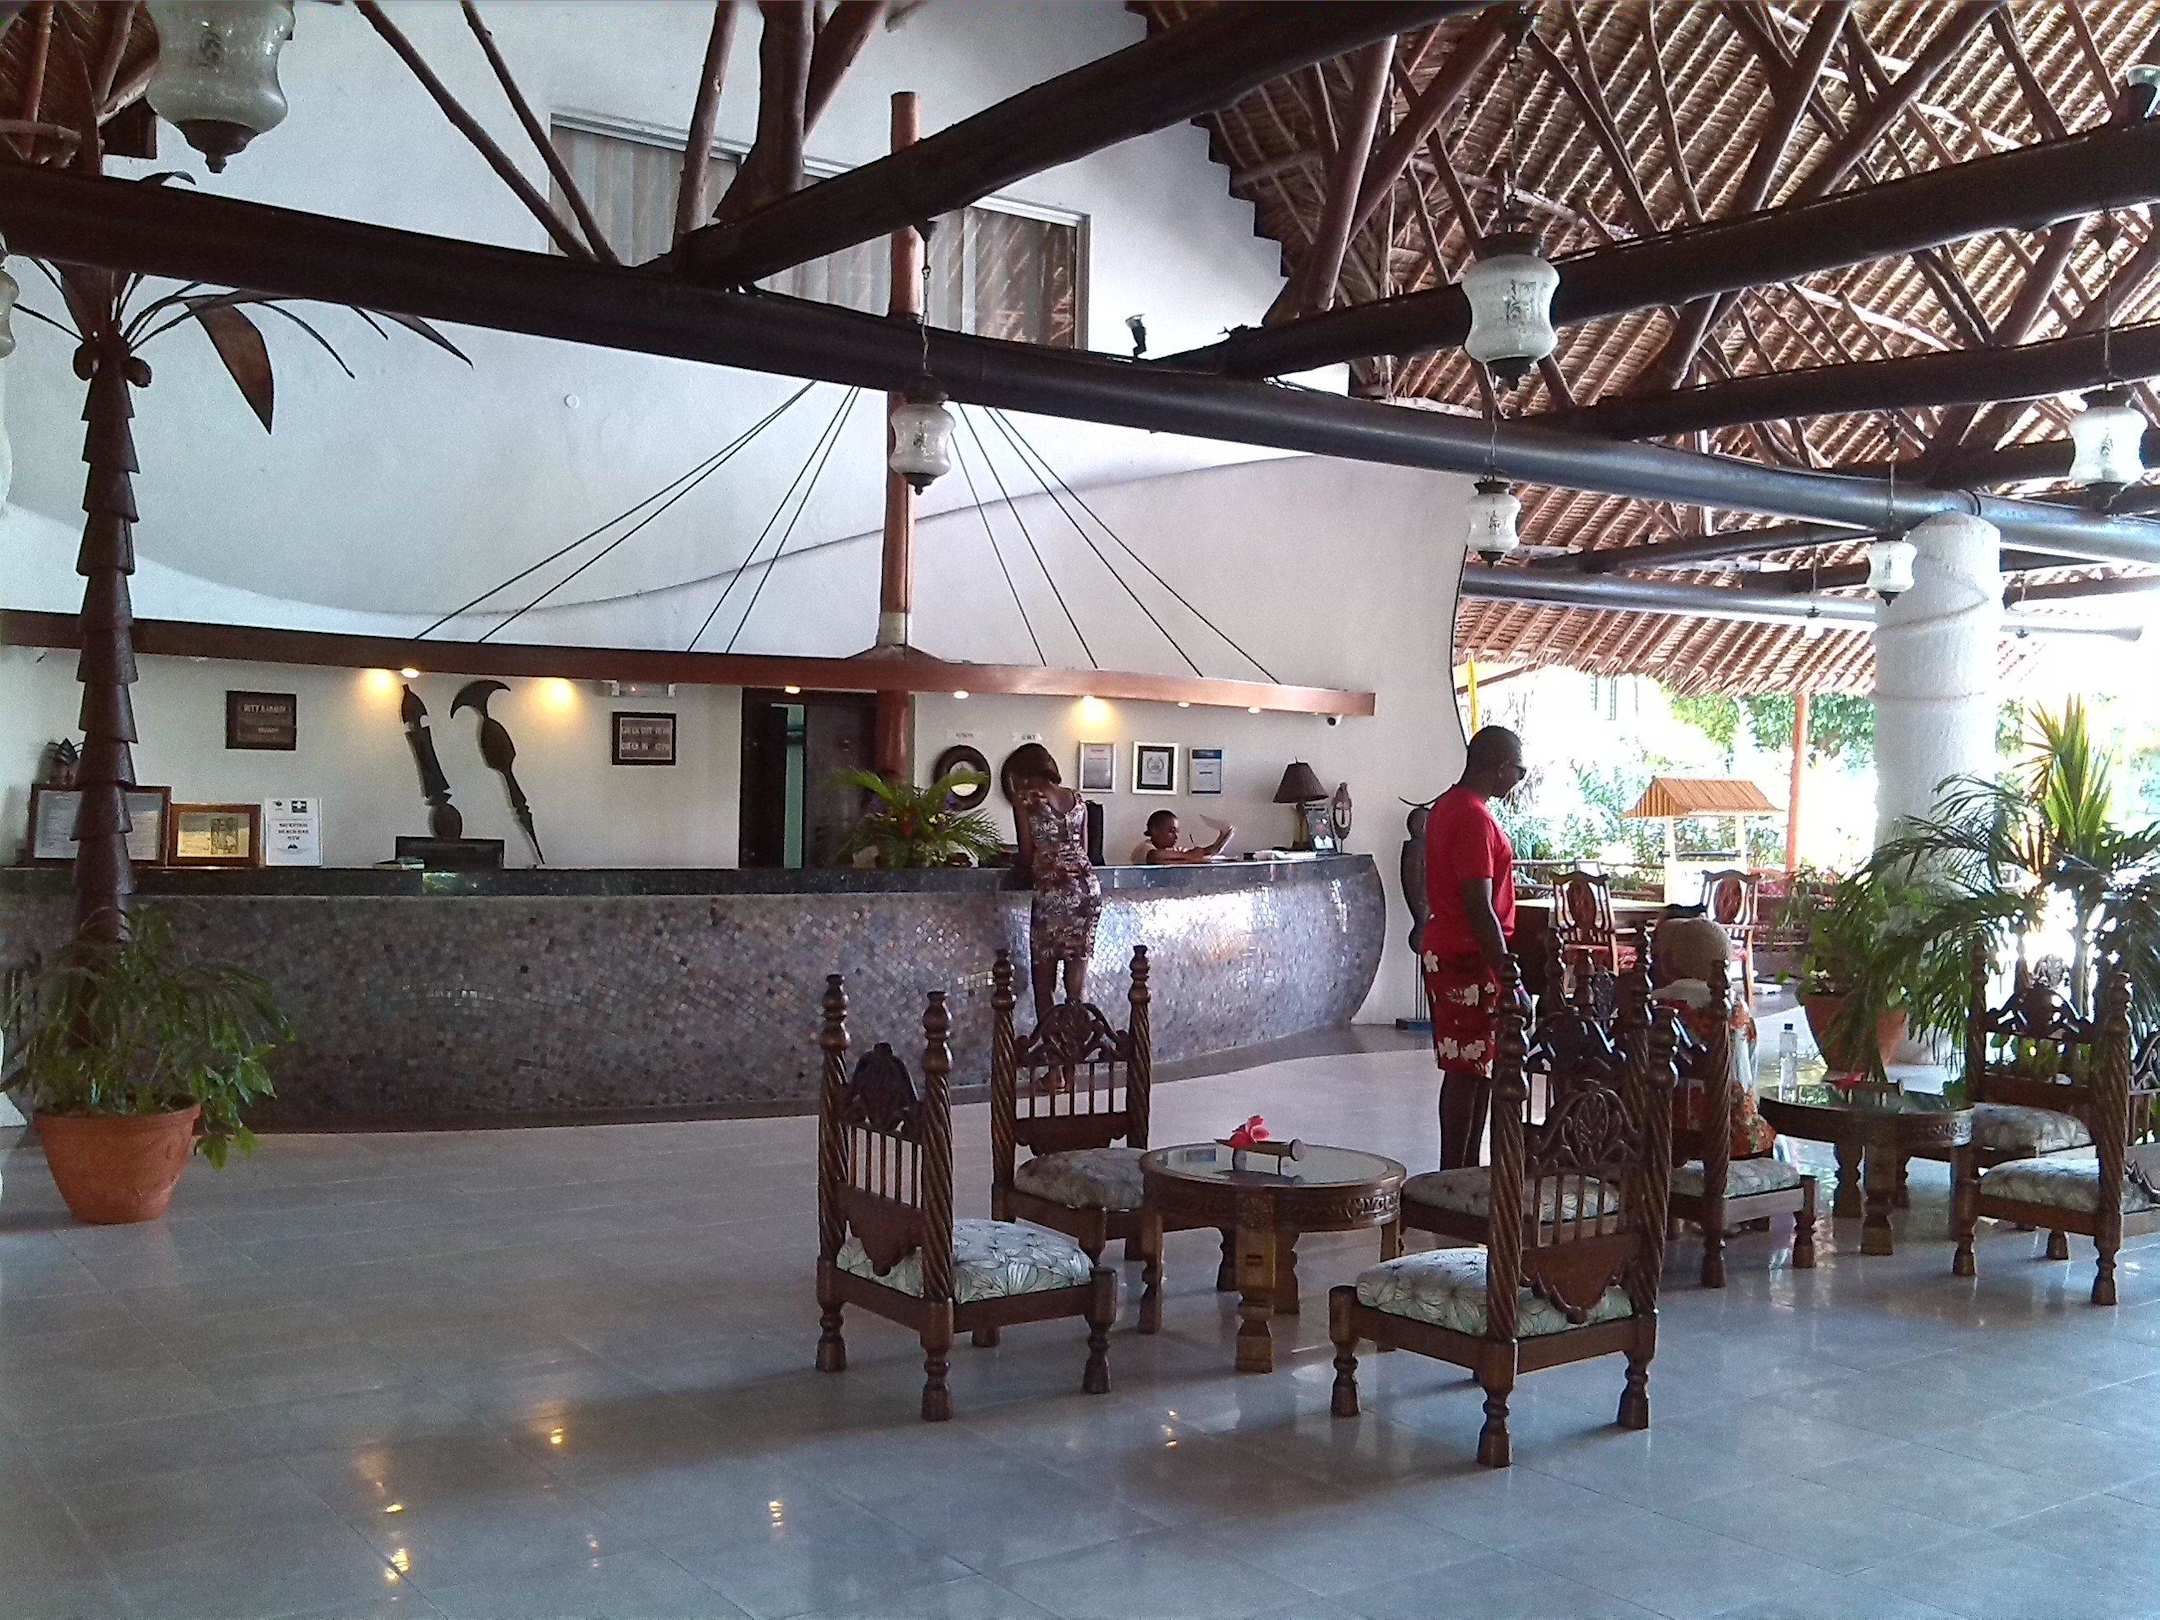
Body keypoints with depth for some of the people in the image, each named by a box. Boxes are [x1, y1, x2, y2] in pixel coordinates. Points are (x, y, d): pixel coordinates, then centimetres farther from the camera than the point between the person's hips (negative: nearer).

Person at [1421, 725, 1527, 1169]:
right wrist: (1508, 976, -21)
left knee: (1472, 1069, 13)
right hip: (1470, 959, -10)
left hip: (1447, 952, 10)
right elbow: (1480, 908, -23)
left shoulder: (1447, 806, 13)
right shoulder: (1474, 818, -19)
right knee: (1468, 1073, -5)